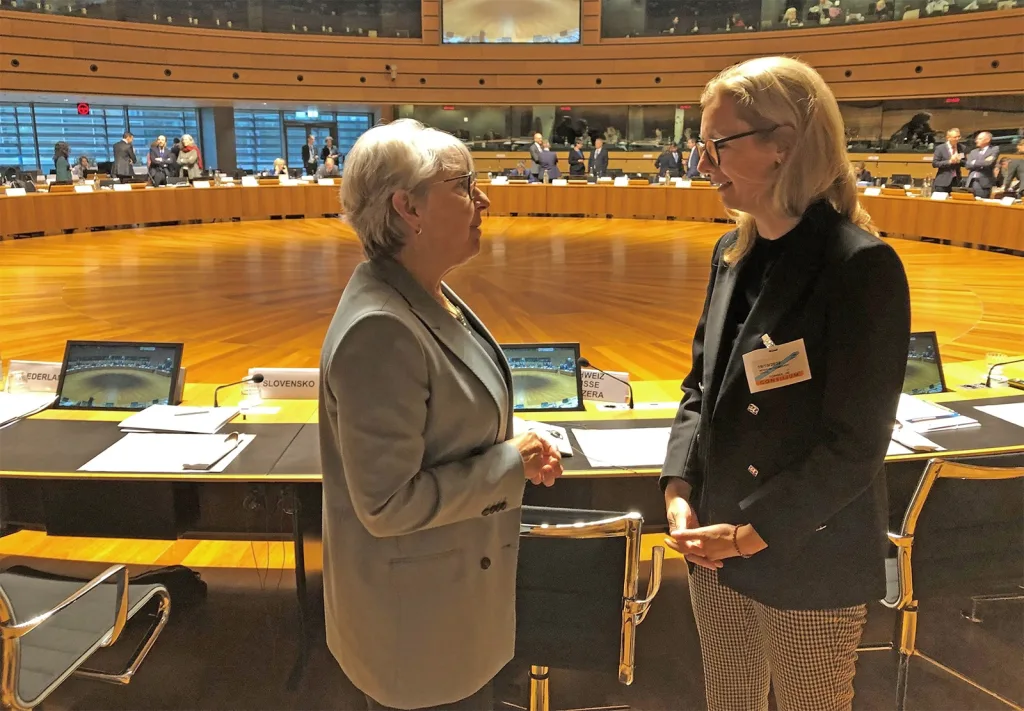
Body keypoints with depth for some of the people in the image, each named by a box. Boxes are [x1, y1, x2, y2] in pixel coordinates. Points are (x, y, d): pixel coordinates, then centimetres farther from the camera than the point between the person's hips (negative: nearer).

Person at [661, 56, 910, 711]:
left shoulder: (862, 266, -18)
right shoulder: (733, 253, 3)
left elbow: (854, 446, -19)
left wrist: (753, 533, -17)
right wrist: (680, 489, -4)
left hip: (811, 565, -6)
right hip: (716, 549, 6)